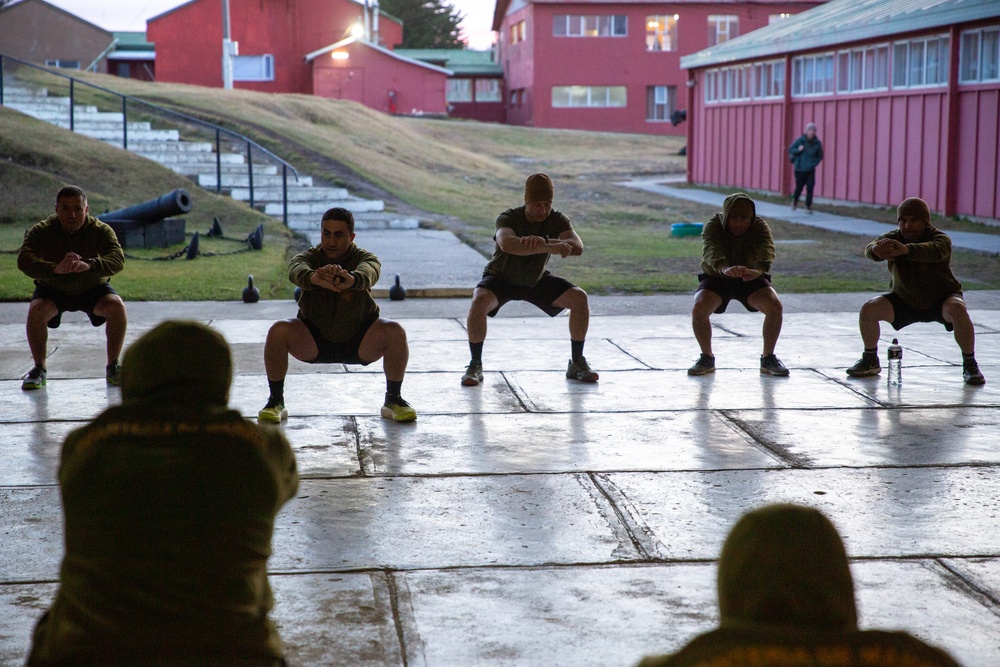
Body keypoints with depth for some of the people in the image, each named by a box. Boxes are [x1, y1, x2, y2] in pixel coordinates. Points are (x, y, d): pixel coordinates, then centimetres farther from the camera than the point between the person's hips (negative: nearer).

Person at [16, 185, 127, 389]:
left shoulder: (101, 231, -20)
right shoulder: (41, 231, -21)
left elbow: (118, 259, -36)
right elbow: (24, 260, -37)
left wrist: (90, 265, -58)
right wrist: (55, 269, -57)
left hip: (93, 289, 0)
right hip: (52, 290, 0)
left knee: (117, 307, -26)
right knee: (36, 309, -29)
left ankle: (113, 367, -9)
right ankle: (39, 369, -10)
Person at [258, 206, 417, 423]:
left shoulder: (364, 258, -14)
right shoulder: (310, 257, -12)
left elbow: (369, 271, -41)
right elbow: (296, 269, -38)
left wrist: (351, 279, -66)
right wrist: (314, 278, -64)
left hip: (359, 344, 0)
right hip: (314, 342, 1)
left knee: (395, 332, -27)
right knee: (278, 331, -26)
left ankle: (393, 399, -8)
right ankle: (276, 401, -11)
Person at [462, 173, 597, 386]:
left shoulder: (557, 220, -16)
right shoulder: (509, 218, -27)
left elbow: (577, 246, -35)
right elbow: (507, 244, -51)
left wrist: (544, 242, -51)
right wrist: (550, 248, -59)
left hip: (536, 280, 4)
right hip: (502, 278, -3)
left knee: (579, 298, -15)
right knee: (480, 300, -35)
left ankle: (577, 363, 0)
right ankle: (475, 366, -19)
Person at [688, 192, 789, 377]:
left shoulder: (760, 227, -18)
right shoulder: (713, 226, -22)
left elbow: (767, 249, -39)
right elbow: (710, 250, -43)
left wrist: (759, 270, -62)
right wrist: (724, 268, -65)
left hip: (751, 279, 1)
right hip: (716, 278, -1)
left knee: (775, 306, -24)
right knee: (699, 308, -28)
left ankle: (768, 359, -4)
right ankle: (707, 358, -5)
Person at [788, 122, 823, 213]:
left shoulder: (817, 143, -3)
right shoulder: (800, 140, -8)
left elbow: (820, 156, 10)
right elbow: (790, 150, 1)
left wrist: (814, 164, -4)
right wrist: (798, 150, -18)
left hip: (810, 170, 1)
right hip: (800, 169, -1)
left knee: (810, 188, -7)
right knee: (799, 187, 8)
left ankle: (808, 206, 4)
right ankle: (795, 200, 38)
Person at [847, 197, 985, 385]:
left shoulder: (941, 239, -23)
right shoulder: (892, 238, -13)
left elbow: (935, 251, -50)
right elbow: (870, 249, -35)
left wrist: (905, 250, -69)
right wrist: (877, 250, -63)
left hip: (941, 300, -3)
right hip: (905, 300, 4)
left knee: (958, 309, -35)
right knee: (868, 309, -15)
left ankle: (970, 365, -19)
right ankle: (870, 361, 6)